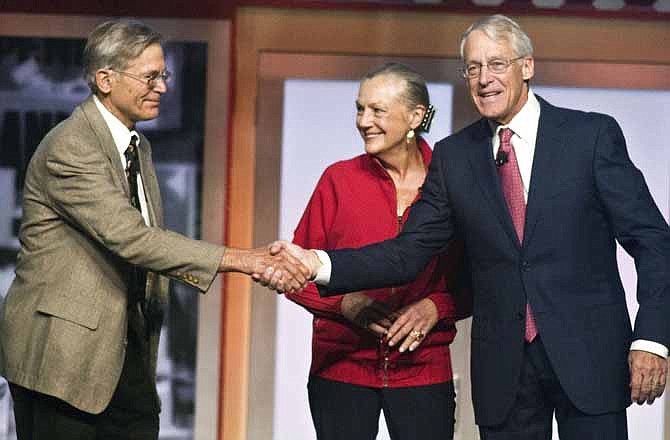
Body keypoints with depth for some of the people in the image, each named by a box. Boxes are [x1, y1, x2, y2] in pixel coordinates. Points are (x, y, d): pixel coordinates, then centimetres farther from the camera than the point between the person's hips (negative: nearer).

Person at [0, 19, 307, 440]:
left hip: (126, 353, 8)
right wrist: (239, 259, -27)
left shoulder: (139, 147, 15)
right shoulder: (69, 148, -16)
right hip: (62, 353, -8)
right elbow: (129, 237, -25)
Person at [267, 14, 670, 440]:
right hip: (503, 367, 3)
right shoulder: (454, 155, 7)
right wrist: (317, 263, -13)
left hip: (589, 355, -2)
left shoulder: (593, 135, -2)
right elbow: (409, 252, 2)